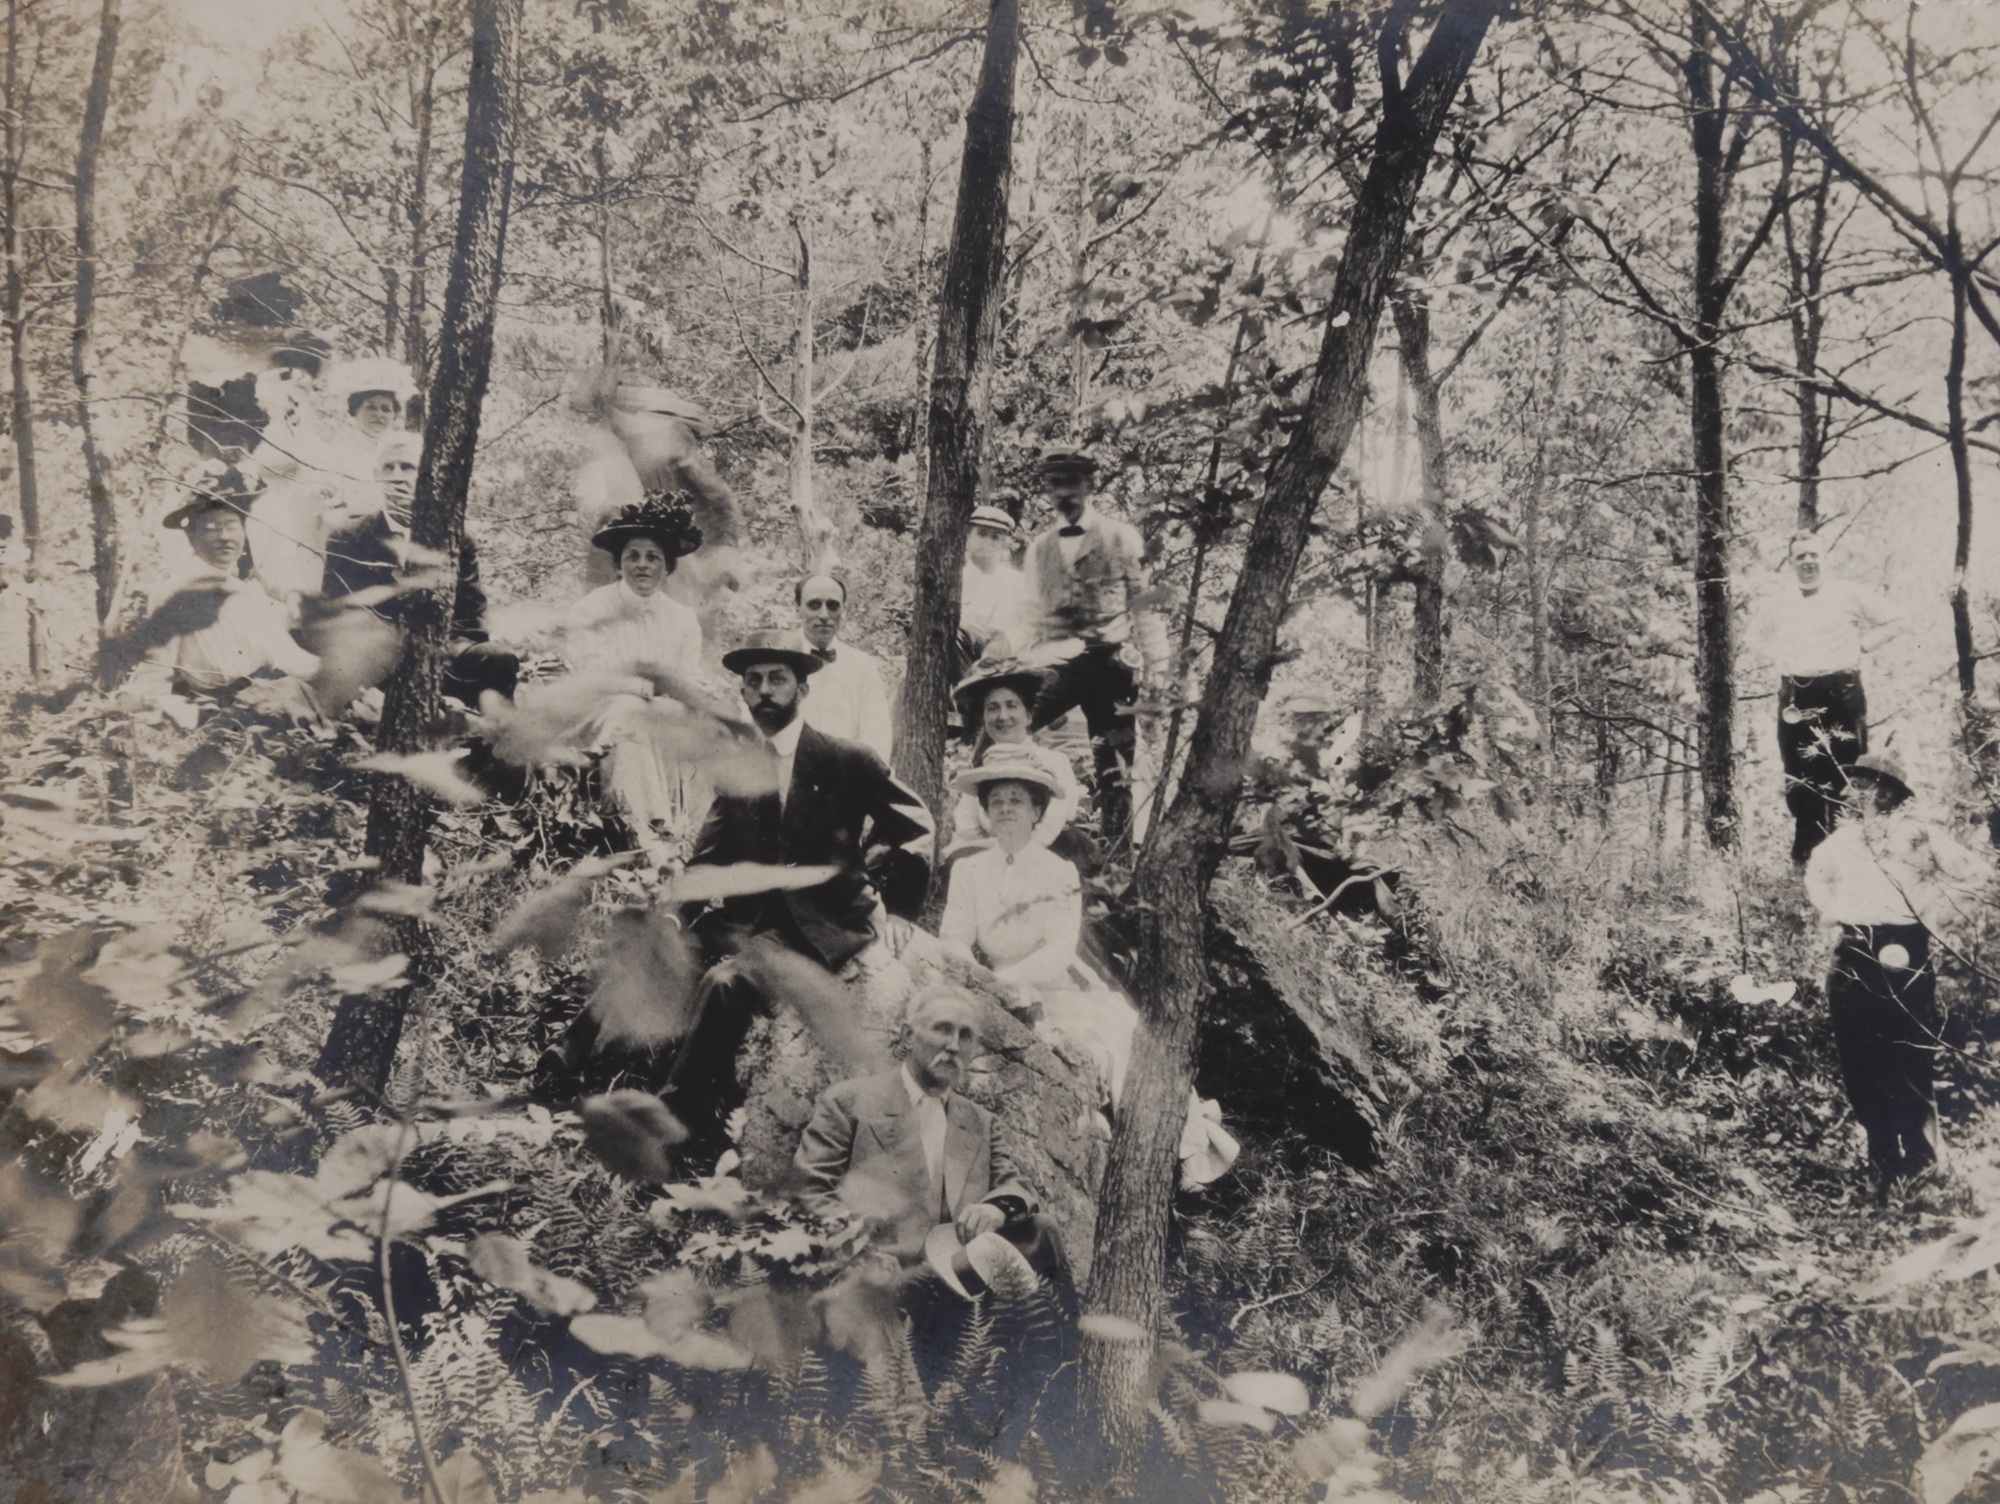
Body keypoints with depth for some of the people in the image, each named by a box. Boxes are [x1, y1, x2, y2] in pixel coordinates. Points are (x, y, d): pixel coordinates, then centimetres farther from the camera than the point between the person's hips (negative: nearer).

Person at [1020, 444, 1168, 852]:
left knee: (1114, 770, 0)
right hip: (1056, 665, 2)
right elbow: (1033, 617, 16)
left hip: (1109, 662, -2)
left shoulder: (1121, 537, 5)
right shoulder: (1039, 549, 16)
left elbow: (1143, 604, 3)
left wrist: (1156, 666, -3)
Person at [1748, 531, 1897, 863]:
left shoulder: (1850, 595, 2)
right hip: (1795, 698, 3)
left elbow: (1887, 622, 11)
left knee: (1846, 777, -3)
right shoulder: (1777, 604, 11)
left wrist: (1860, 647, 2)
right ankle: (1804, 860, 10)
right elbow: (1758, 636, 28)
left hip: (1842, 694, -3)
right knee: (1800, 779, 3)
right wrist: (1778, 656, 12)